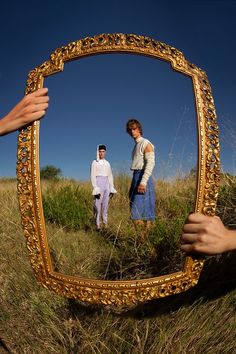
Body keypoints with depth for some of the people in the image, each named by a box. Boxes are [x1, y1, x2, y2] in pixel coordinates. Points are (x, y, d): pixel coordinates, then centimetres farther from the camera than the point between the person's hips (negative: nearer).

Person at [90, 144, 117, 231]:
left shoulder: (107, 163, 15)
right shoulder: (94, 162, 0)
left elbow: (110, 176, 16)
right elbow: (93, 176, -6)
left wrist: (112, 188, 9)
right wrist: (95, 188, -16)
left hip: (106, 185, 5)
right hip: (98, 184, -5)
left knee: (105, 205, 6)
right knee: (97, 205, -7)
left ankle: (105, 224, 13)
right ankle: (97, 224, -1)